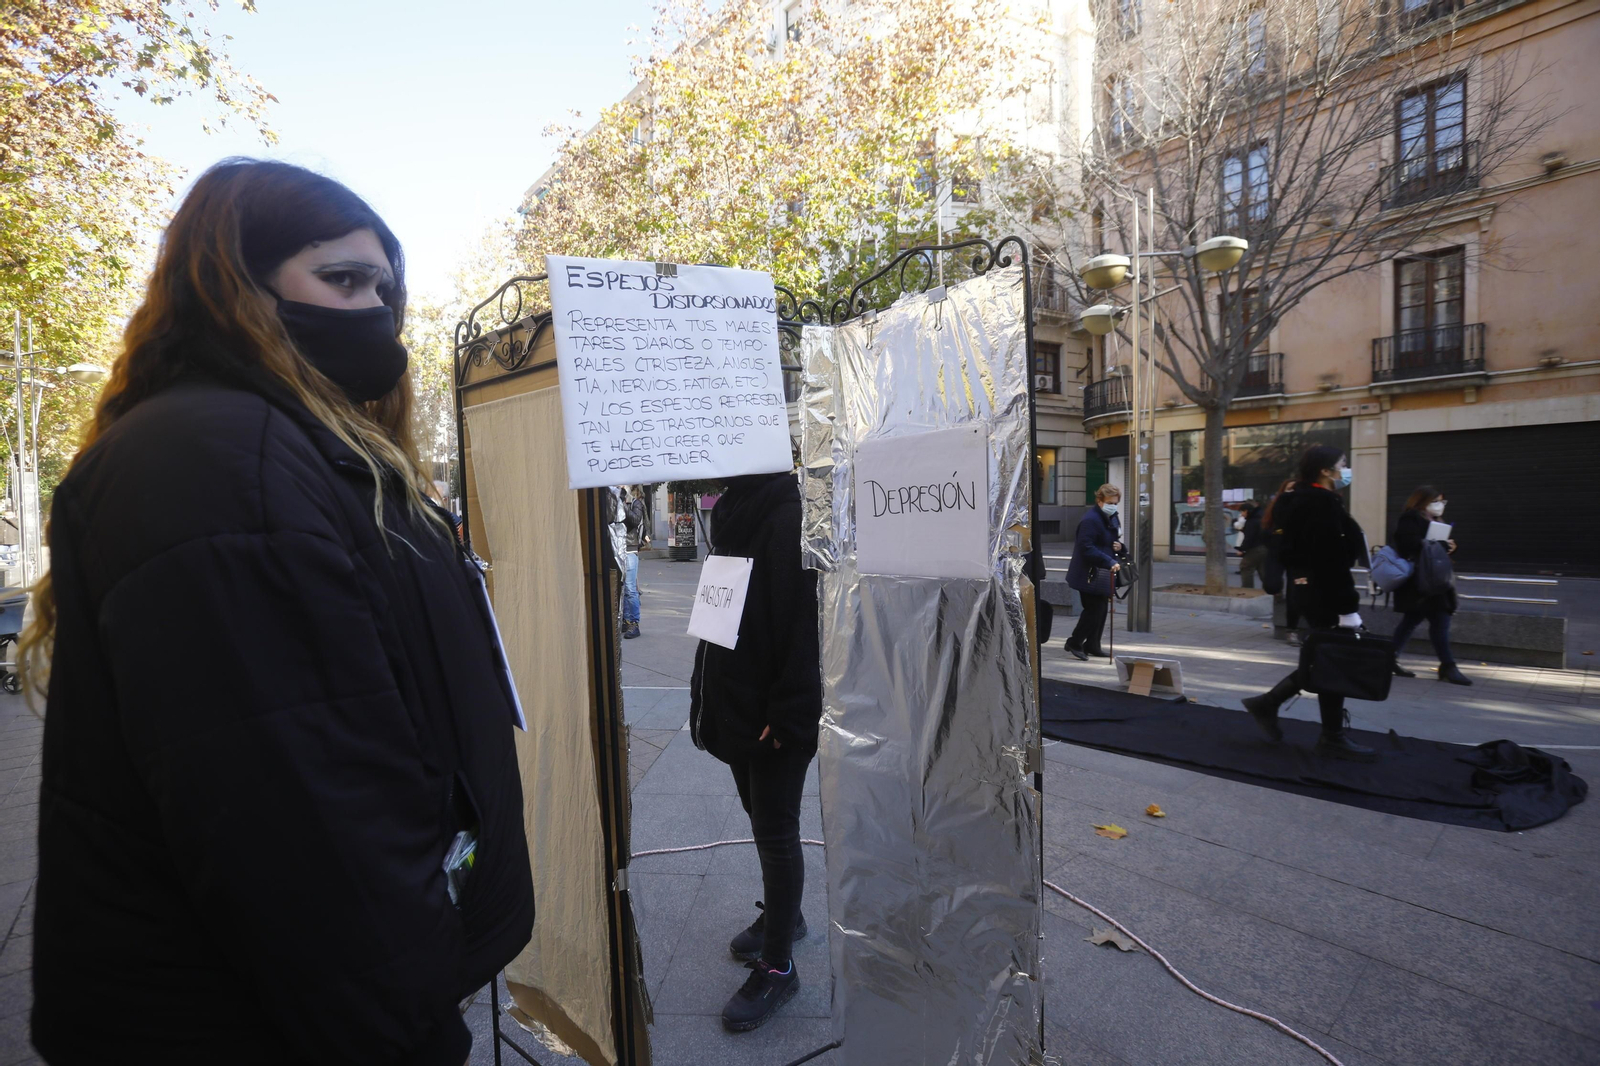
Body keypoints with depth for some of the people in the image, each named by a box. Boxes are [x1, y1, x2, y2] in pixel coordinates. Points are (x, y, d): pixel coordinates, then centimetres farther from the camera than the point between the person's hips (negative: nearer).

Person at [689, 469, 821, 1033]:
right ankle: (782, 916, 43)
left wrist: (786, 711, -21)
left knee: (774, 830, 4)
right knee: (763, 818, 22)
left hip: (776, 712, -8)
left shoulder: (790, 516, -19)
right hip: (737, 701, 8)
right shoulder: (733, 511, 8)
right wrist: (707, 693, 13)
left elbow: (806, 621, -22)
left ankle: (777, 965, 21)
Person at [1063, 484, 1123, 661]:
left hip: (1103, 574, 10)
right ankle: (1074, 642, 5)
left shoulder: (1113, 519, 13)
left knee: (1101, 610, 12)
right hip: (1089, 575, -10)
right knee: (1094, 610, -8)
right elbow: (1087, 548, -24)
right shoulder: (1090, 519, -18)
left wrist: (1118, 546, 4)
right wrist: (1110, 562, -29)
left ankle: (1092, 645, 23)